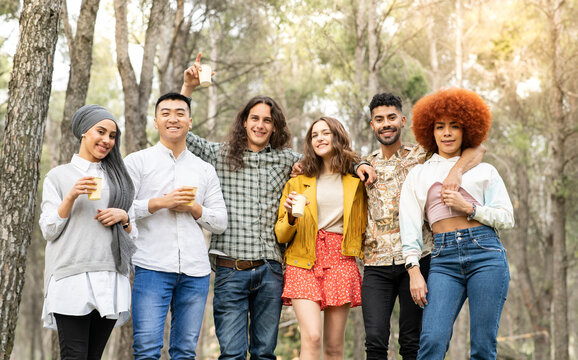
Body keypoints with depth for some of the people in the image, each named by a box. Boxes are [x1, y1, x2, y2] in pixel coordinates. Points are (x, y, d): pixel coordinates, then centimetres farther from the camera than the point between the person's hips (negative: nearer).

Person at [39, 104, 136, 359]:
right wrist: (71, 197, -9)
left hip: (111, 280, 3)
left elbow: (132, 234, 21)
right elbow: (49, 230, 4)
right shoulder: (58, 176, 10)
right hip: (71, 280, -3)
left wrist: (123, 217, -1)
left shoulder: (117, 179, 19)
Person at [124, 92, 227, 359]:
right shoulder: (137, 162, 9)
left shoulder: (205, 170, 18)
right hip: (152, 267, -3)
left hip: (195, 271, 3)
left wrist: (192, 207, -3)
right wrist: (160, 202, -11)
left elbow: (220, 222, 14)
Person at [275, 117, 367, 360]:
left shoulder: (356, 183, 14)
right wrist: (291, 216, -8)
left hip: (341, 261, 1)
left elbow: (361, 228, 25)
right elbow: (281, 235, 10)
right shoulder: (298, 182, 13)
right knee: (312, 337, -18)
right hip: (304, 262, -1)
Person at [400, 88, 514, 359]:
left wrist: (468, 207, -5)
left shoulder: (484, 171, 15)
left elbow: (507, 218, 9)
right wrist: (414, 272, 0)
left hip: (486, 254, 0)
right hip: (443, 258, 1)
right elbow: (410, 227, 11)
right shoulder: (418, 175, 17)